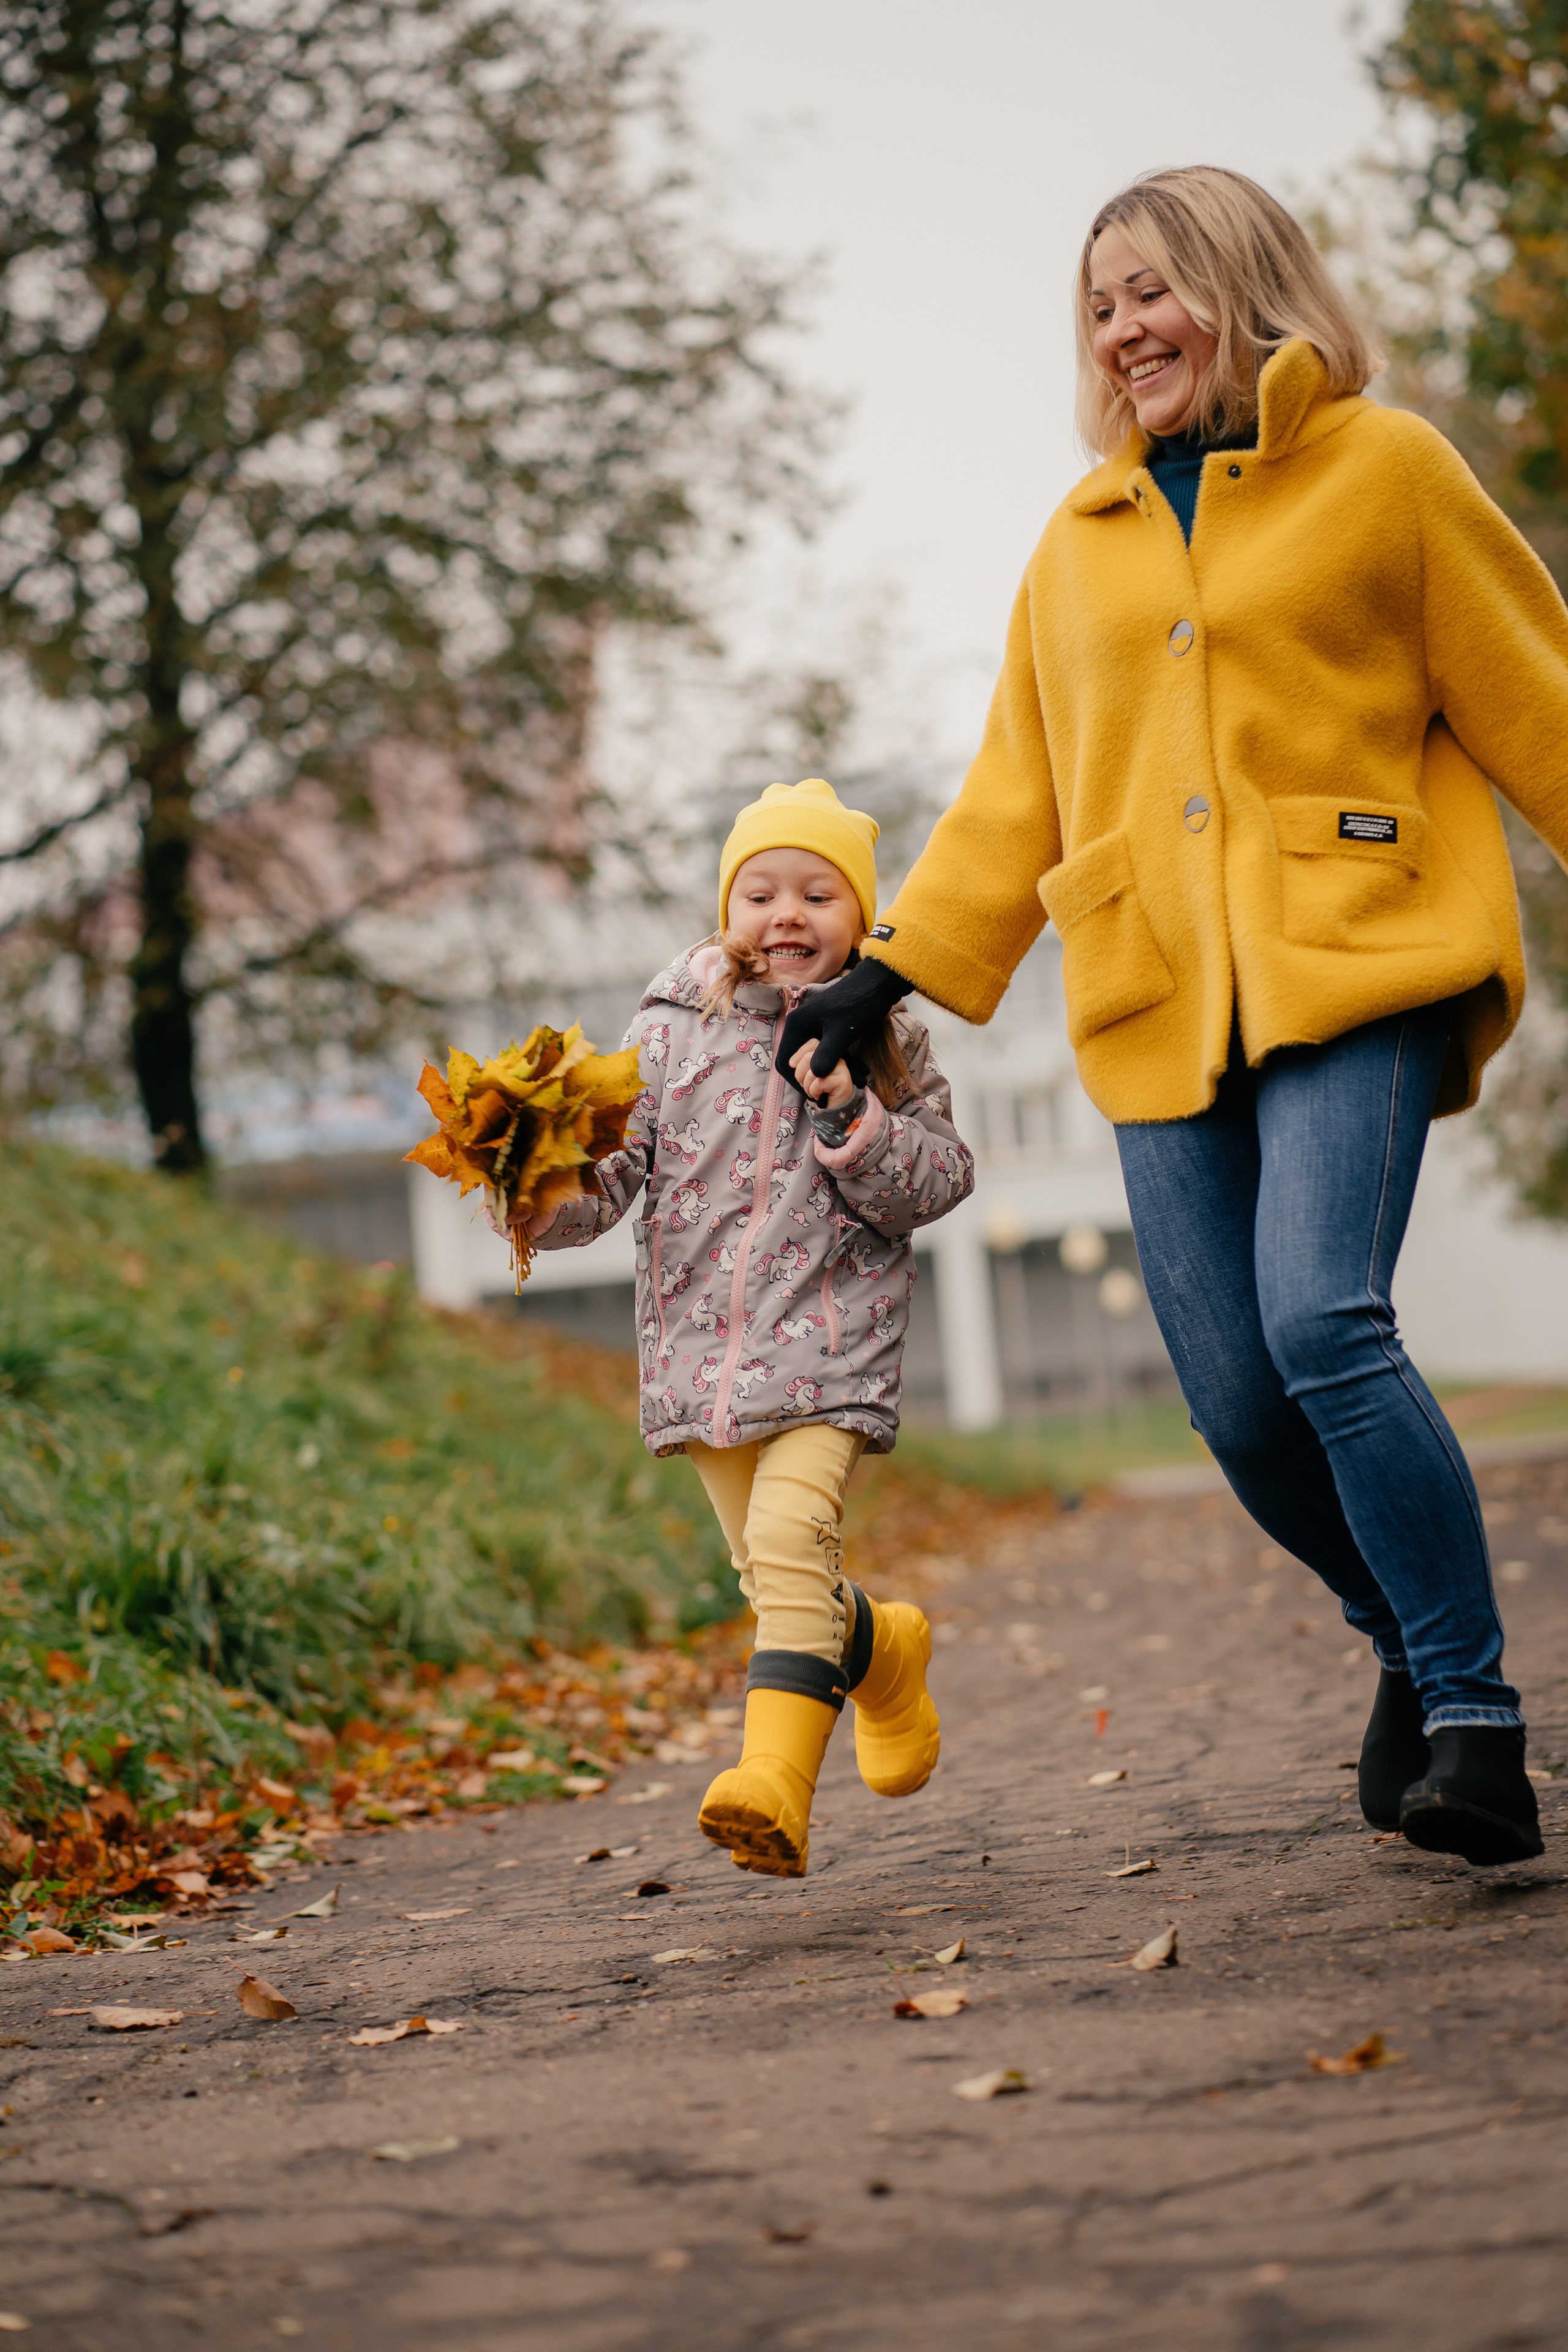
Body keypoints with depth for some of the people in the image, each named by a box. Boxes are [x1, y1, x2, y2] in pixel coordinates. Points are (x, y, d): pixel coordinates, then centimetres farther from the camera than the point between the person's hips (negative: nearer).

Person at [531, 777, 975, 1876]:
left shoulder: (887, 1043, 4)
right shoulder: (675, 1030, 5)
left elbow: (936, 1184, -1)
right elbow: (610, 1168, -1)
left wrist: (849, 1117, -17)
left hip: (828, 1341, -3)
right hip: (700, 1341, 3)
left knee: (791, 1540, -22)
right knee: (773, 1571, 11)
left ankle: (777, 1786, -30)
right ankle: (882, 1651, 43)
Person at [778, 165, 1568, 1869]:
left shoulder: (1381, 468, 6)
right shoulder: (1080, 539, 19)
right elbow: (1017, 791, 23)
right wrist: (895, 969, 16)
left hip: (1354, 973, -5)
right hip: (1165, 1013, 5)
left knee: (1323, 1322, -24)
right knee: (1238, 1404, -2)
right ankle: (1411, 1641, 25)